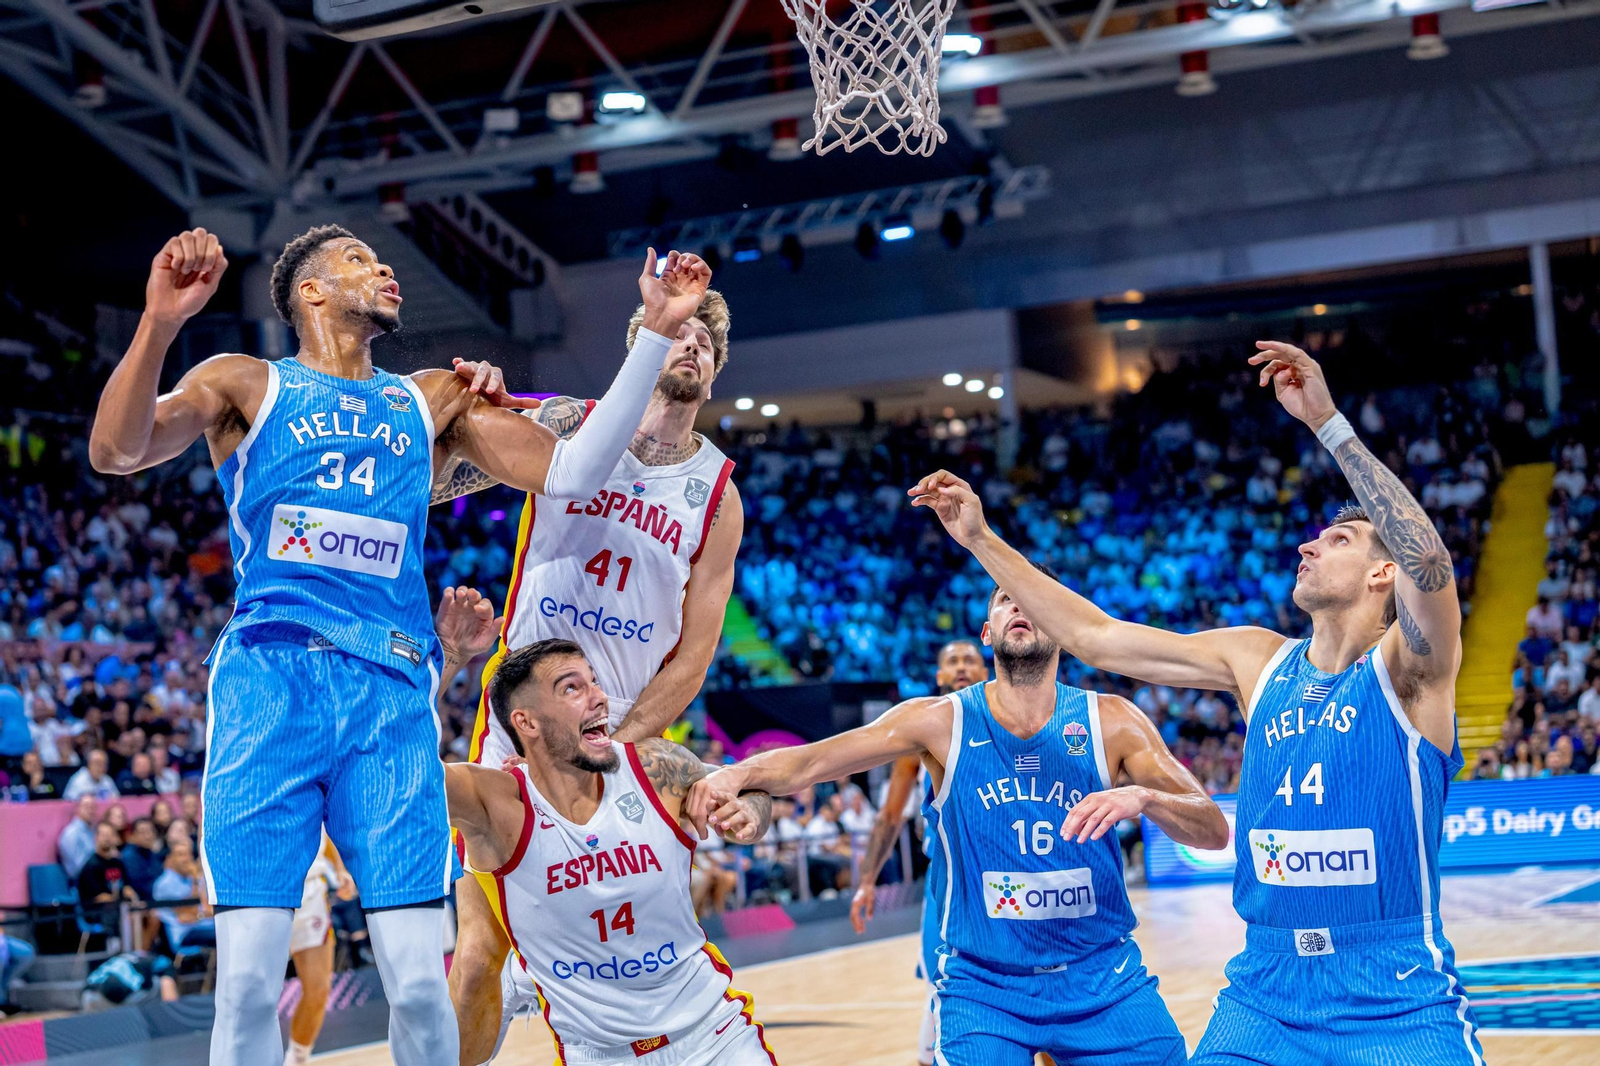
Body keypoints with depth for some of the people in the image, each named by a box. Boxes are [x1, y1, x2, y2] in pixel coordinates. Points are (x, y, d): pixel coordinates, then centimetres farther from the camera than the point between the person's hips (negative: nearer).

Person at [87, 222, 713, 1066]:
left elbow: (572, 472, 11)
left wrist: (657, 332, 5)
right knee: (249, 978, -10)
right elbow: (114, 452, -4)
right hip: (271, 681, -2)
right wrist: (159, 325, -21)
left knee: (420, 980, -6)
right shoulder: (246, 385, 12)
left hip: (393, 692, 2)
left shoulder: (435, 401, 21)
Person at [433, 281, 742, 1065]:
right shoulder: (566, 427, 2)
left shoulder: (717, 494, 4)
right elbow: (421, 486, -2)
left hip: (627, 744, 1)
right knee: (477, 955, -6)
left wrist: (611, 748, -9)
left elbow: (692, 655, 1)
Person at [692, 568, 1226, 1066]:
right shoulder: (942, 721, -7)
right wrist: (737, 774, -35)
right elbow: (807, 762, -14)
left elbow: (1214, 830, -10)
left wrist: (1143, 797, -30)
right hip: (982, 987, -1)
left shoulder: (1110, 723, -5)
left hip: (1103, 980, 2)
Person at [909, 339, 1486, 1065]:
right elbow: (1094, 638, 11)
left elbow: (1426, 556, -28)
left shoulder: (1406, 668, -7)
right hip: (1266, 996, 5)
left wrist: (1328, 421, -31)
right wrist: (982, 541, 9)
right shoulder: (1257, 660, 8)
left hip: (1398, 1004, -5)